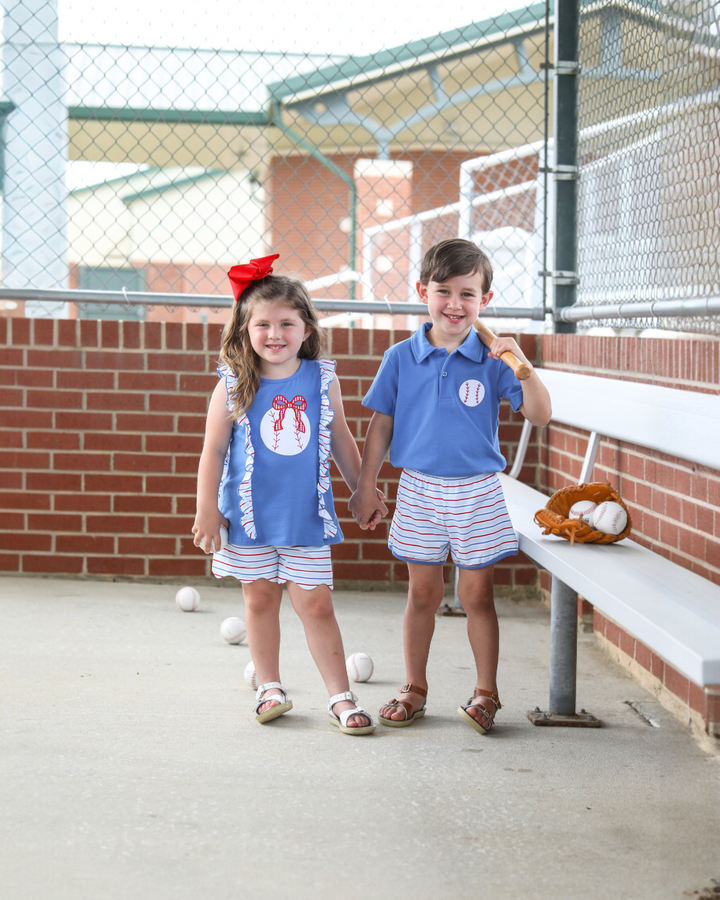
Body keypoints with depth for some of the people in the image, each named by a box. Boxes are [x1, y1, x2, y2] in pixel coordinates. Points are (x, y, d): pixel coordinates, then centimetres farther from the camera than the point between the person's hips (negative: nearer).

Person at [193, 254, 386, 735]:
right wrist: (207, 509, -3)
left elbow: (342, 441, 11)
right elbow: (214, 449, -1)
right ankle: (270, 688, 23)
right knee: (260, 598, 10)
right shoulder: (233, 387, -5)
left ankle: (341, 697, 6)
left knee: (316, 605, 0)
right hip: (250, 515, 0)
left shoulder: (323, 380, 0)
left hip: (306, 515, 0)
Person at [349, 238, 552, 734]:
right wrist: (366, 485, 5)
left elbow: (540, 414, -9)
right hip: (420, 489, 1)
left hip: (477, 492, -1)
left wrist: (522, 366, -23)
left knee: (477, 595, 5)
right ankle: (415, 689, 23)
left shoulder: (492, 360, -4)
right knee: (423, 594, 10)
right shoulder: (401, 358, 0)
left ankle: (486, 693, 16)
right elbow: (381, 425, 6)